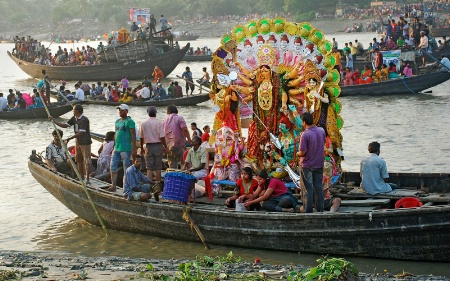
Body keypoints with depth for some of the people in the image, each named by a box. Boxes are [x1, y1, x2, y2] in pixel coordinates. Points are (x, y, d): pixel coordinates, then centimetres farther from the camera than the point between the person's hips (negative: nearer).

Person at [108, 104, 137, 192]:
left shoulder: (129, 121, -9)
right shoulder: (117, 121, 17)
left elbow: (133, 135, -13)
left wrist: (134, 149, -18)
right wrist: (114, 147, 22)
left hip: (125, 149, -8)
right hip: (116, 148, 8)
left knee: (127, 168, -1)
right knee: (113, 167, 5)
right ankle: (113, 186, 10)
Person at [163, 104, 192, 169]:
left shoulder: (164, 121, 14)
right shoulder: (179, 118, -2)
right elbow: (185, 129, -15)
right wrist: (189, 139, -5)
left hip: (169, 146, 5)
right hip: (179, 144, -5)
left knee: (172, 165, 7)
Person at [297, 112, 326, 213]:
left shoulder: (305, 134, -21)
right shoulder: (321, 131, -1)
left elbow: (302, 153, -20)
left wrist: (297, 154, 1)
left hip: (307, 165, -5)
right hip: (319, 164, 5)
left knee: (308, 188, 2)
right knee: (318, 187, 12)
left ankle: (308, 210, 6)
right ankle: (320, 209, 15)